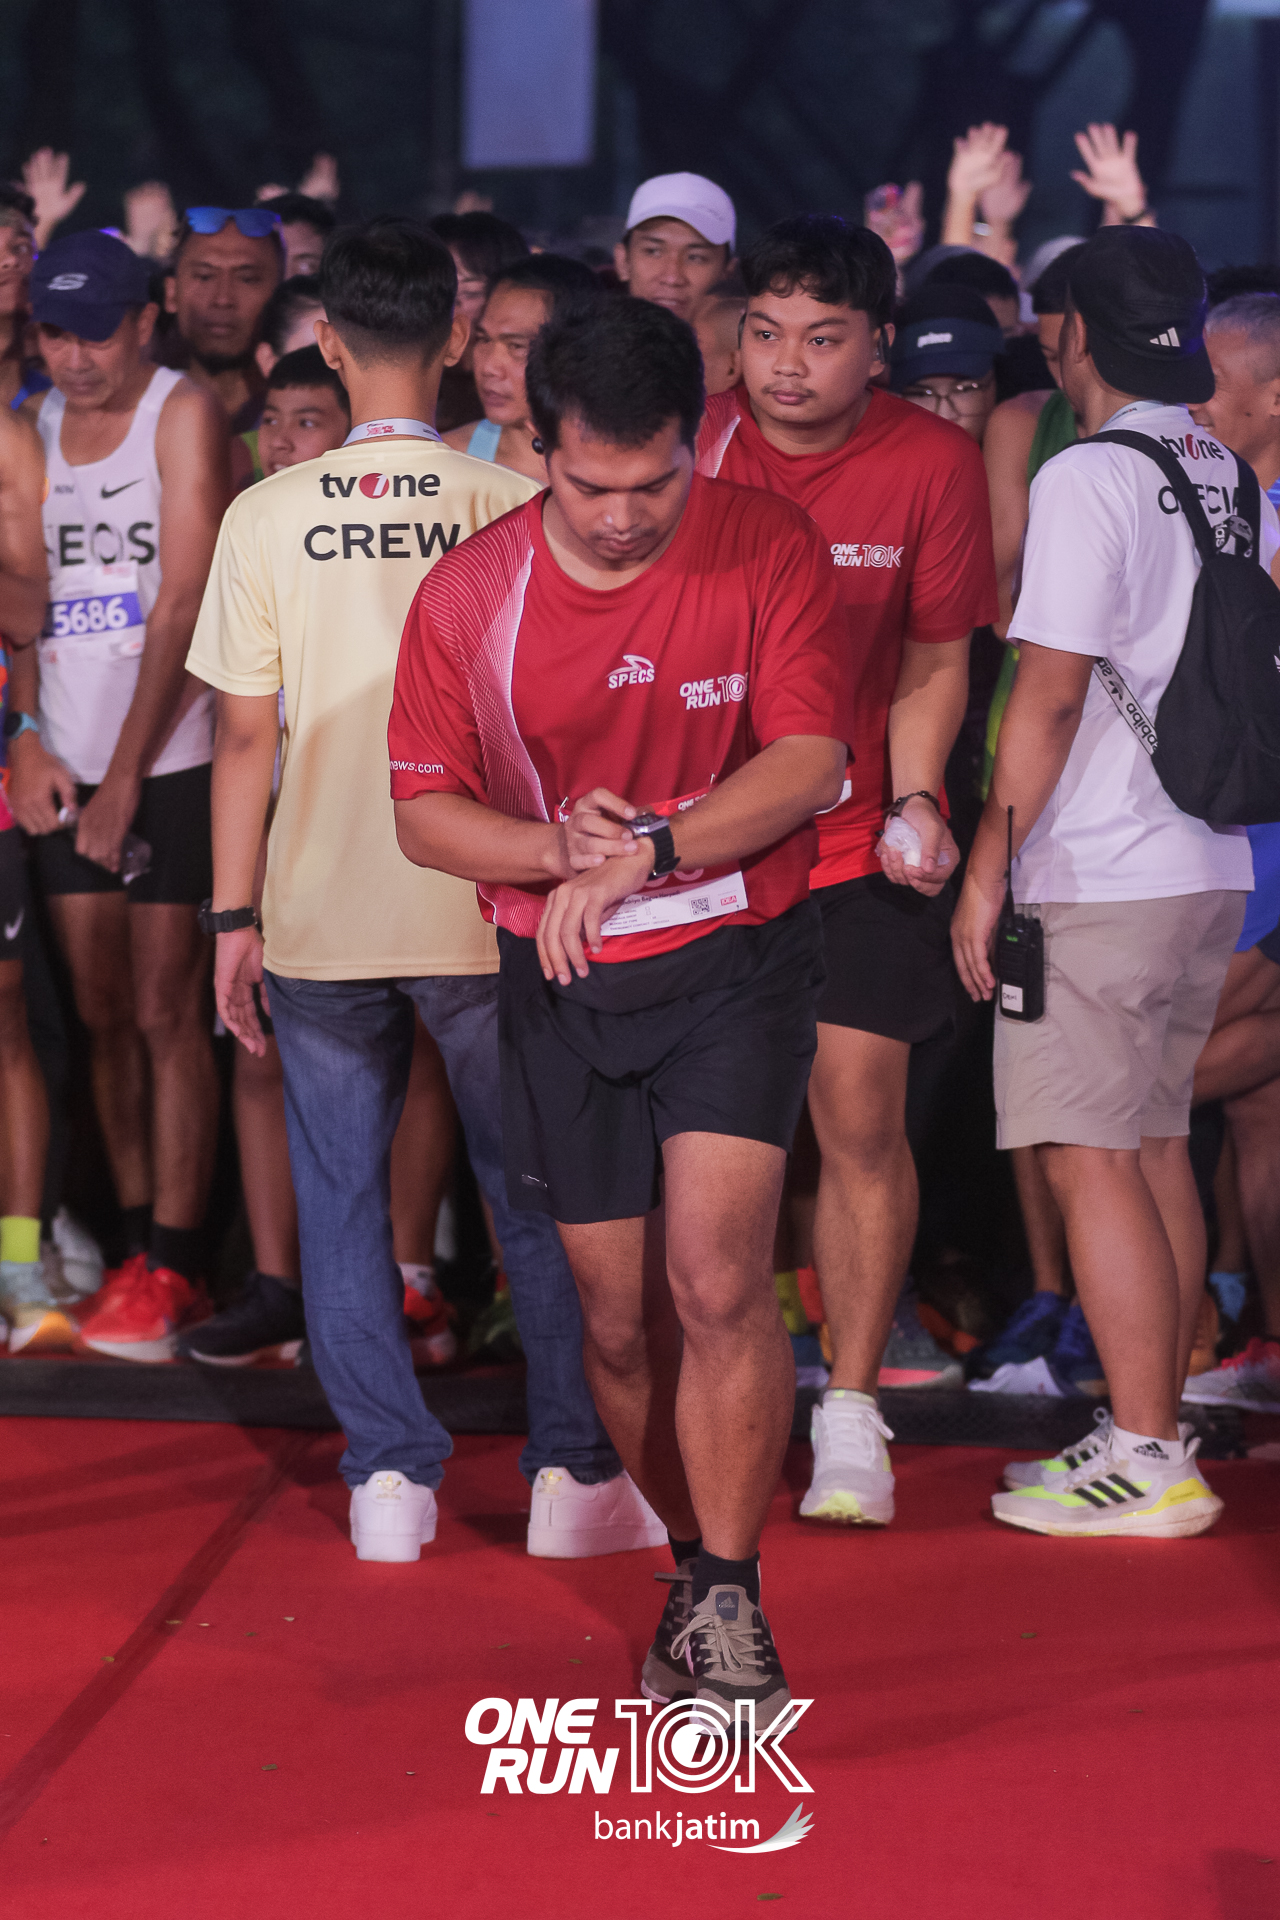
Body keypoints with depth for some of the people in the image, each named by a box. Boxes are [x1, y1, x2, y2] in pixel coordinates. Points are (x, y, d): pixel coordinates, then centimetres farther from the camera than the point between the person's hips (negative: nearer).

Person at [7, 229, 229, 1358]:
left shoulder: (183, 414, -7)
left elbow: (184, 604, -11)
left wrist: (125, 774, -13)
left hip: (169, 759, -5)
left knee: (167, 1015, -5)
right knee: (102, 1014, 7)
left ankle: (175, 1269, -1)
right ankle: (137, 1246, 15)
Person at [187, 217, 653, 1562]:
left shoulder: (267, 516, -3)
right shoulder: (510, 506, -5)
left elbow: (245, 736, -1)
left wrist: (232, 916, 6)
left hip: (320, 913, 0)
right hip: (483, 907, 0)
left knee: (342, 1203, 9)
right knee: (536, 1194, 9)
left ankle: (388, 1477, 8)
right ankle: (572, 1475, 9)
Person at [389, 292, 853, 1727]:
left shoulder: (767, 549, -8)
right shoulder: (468, 594, -5)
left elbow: (810, 758, -12)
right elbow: (423, 811, 1)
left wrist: (642, 848, -22)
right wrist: (562, 849, -18)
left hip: (736, 961, -2)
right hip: (563, 982, 2)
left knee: (717, 1277, -18)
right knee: (620, 1320, 7)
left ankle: (727, 1604, -7)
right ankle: (695, 1566, 28)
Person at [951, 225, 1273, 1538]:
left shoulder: (1087, 478, -13)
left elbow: (1049, 692, -16)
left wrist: (988, 868, -11)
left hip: (1096, 878, -8)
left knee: (1089, 1158, -5)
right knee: (1155, 1146, 14)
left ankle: (1148, 1463, -5)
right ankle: (1156, 1437, 19)